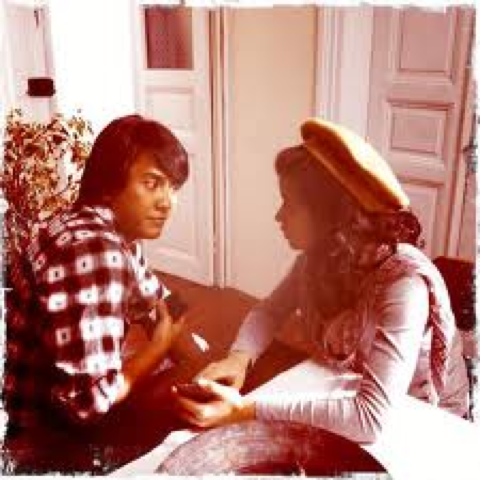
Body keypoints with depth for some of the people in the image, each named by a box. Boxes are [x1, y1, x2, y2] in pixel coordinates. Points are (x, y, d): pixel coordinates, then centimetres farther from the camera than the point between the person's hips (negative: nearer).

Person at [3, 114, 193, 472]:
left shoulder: (116, 231, 0)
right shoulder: (93, 250, -29)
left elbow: (159, 303, 12)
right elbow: (89, 401, -33)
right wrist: (159, 348, -15)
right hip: (35, 438, -8)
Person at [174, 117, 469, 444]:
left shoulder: (403, 282, -32)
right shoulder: (320, 255, -13)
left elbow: (370, 417, -38)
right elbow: (271, 310, 0)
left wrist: (246, 411, -40)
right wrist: (239, 357, -20)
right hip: (356, 390, 5)